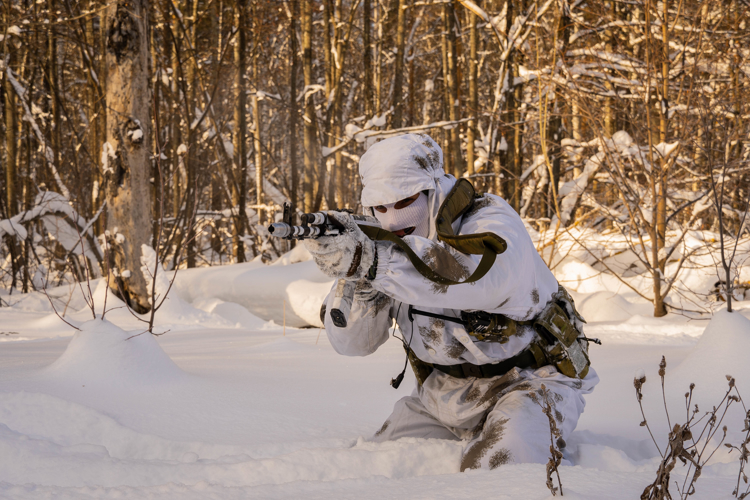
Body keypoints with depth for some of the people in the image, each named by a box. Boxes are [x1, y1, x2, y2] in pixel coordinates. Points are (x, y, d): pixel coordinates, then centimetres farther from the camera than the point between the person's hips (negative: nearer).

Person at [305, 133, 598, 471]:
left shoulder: (491, 221, -20)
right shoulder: (386, 243, -3)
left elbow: (476, 279, -46)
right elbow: (352, 341, -11)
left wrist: (368, 259, -56)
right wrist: (361, 280, -34)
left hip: (524, 382, -6)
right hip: (445, 394, 6)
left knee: (492, 470, -30)